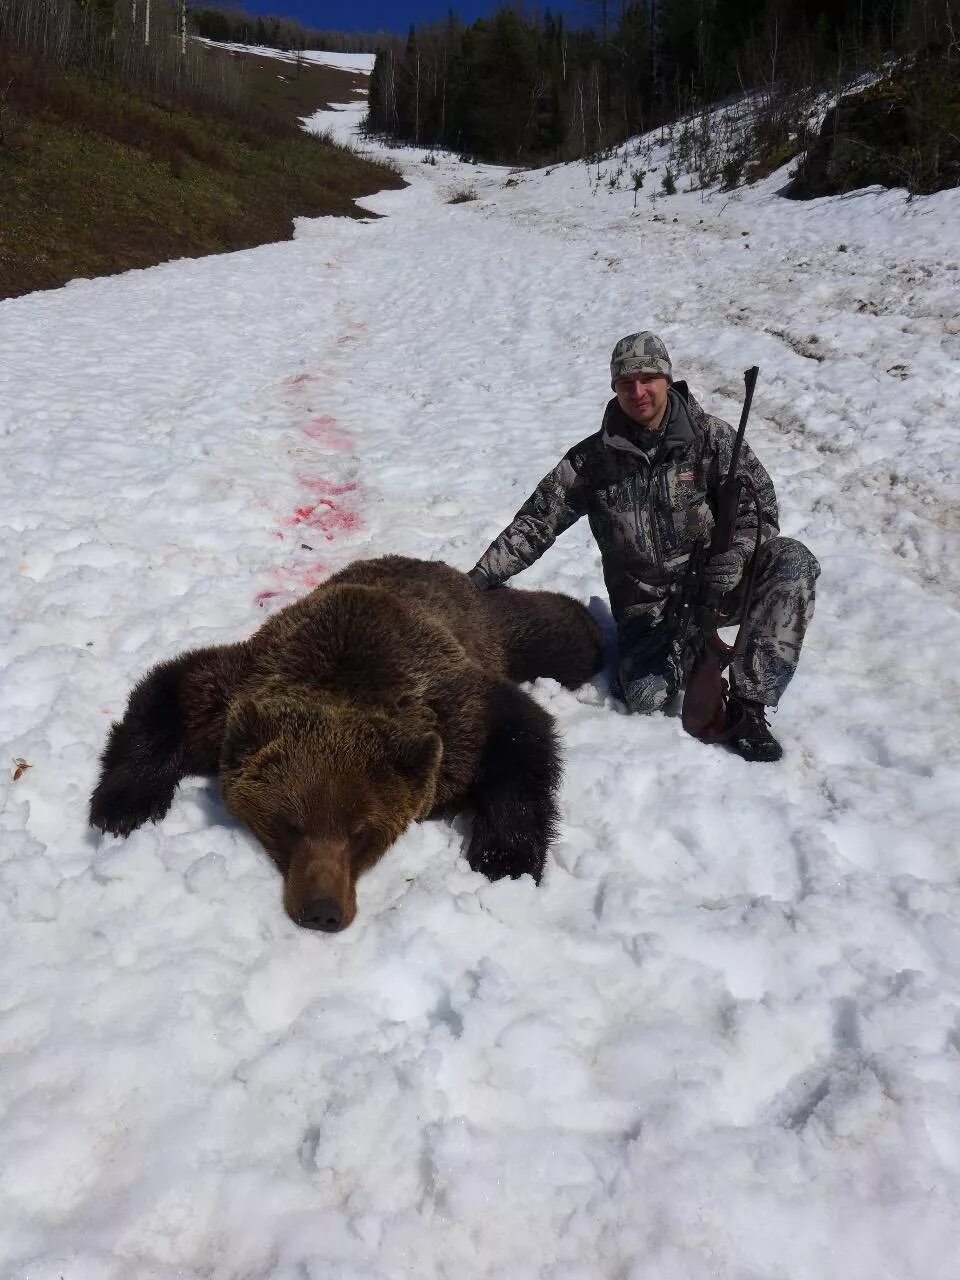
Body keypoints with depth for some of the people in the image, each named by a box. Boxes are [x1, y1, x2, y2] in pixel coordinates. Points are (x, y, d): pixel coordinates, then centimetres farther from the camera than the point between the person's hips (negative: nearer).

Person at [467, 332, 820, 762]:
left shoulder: (710, 436, -4)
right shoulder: (591, 459, -2)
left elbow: (759, 504, -5)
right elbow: (535, 523, 0)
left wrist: (735, 553, -25)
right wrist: (479, 577, -8)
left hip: (711, 582, 0)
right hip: (645, 603, 0)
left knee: (791, 560, -29)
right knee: (645, 695, -25)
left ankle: (748, 703, -25)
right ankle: (693, 644, 11)